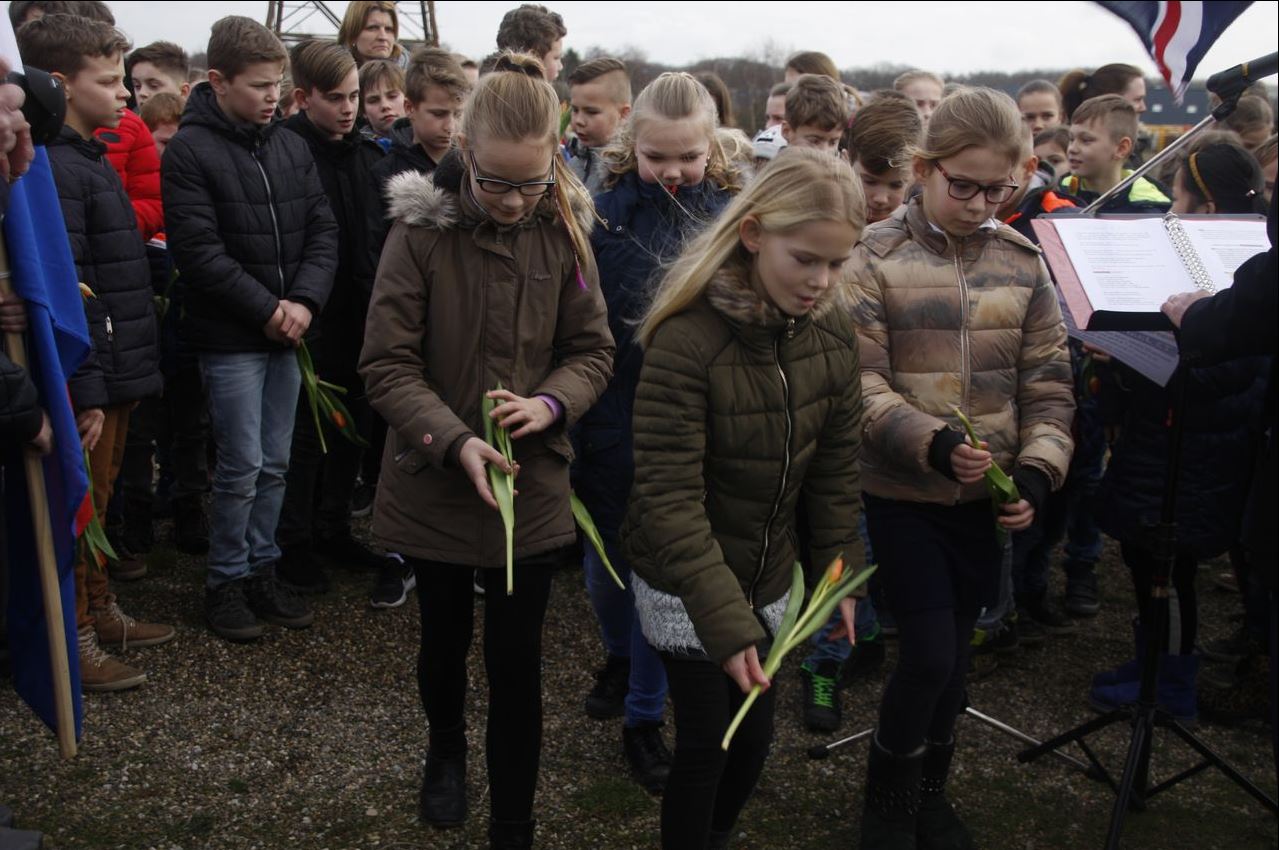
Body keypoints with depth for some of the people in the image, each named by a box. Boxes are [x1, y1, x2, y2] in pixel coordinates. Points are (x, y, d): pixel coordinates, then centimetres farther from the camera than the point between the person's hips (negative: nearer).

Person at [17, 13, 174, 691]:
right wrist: (87, 391, -22)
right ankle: (74, 640, 15)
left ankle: (99, 610, 33)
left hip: (118, 367, 9)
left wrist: (121, 375, 18)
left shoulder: (90, 158, 14)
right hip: (90, 380, -9)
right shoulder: (54, 169, -17)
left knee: (98, 502, 20)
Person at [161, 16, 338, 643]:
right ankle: (225, 583, 16)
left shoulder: (291, 147, 8)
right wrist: (267, 310, -14)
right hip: (229, 338, -5)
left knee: (275, 465, 12)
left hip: (287, 332, 5)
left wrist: (303, 301, -9)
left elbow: (322, 232, 6)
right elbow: (198, 251, -14)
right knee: (241, 468, -1)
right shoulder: (189, 151, -8)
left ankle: (261, 571, 26)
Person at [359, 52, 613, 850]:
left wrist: (550, 402, -19)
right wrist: (455, 441, -25)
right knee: (446, 639, 21)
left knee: (517, 663, 6)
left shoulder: (564, 232, -6)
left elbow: (594, 350, 1)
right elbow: (387, 363, -12)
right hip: (434, 482, 0)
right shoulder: (420, 231, -13)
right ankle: (446, 749, 53)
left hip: (532, 485, 1)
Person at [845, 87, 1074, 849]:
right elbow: (859, 385, -14)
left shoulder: (1022, 261, 3)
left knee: (956, 651, 13)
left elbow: (1048, 384, 5)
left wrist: (1036, 473, -8)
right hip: (903, 493, -4)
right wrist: (934, 444, -27)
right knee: (930, 654, -7)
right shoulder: (876, 257, -9)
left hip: (985, 496, 4)